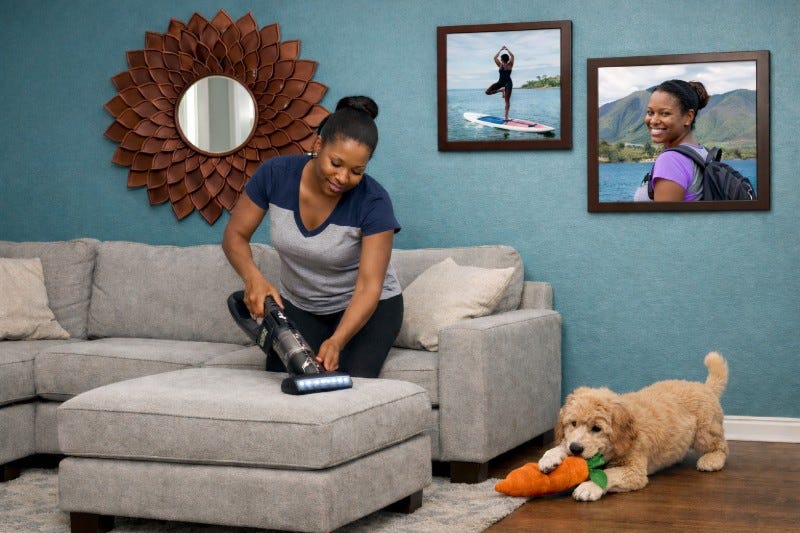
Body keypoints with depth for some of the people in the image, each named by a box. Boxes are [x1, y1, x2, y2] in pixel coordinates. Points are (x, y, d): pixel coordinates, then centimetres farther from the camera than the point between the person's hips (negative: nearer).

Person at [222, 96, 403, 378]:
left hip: (367, 307, -3)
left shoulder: (373, 202, -27)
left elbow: (368, 287, -30)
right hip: (299, 305, 3)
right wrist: (253, 278, -31)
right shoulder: (275, 174, -20)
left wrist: (336, 341, -45)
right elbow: (235, 235, -10)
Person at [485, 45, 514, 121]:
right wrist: (501, 50, 2)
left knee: (507, 101, -5)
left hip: (508, 83, -5)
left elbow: (512, 56, -14)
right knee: (487, 92, -6)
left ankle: (506, 116, -4)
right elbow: (495, 57, 0)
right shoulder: (500, 65, 7)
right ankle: (501, 90, 12)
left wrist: (507, 49, -5)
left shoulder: (510, 65, -3)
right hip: (500, 82, 5)